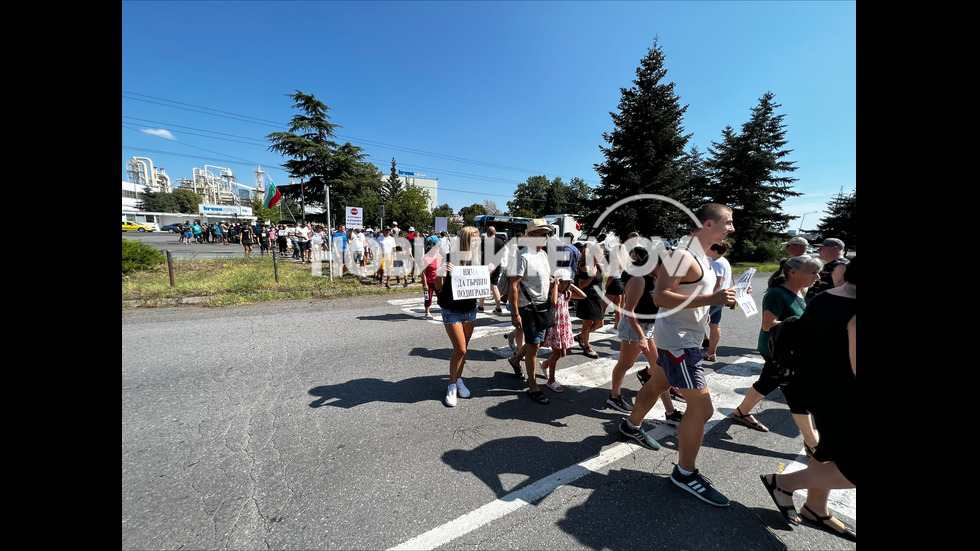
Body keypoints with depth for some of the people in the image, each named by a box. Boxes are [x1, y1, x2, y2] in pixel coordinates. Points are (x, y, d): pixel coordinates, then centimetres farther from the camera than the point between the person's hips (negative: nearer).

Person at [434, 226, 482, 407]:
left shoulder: (475, 260, 0)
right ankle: (452, 386, 14)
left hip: (470, 310, 5)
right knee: (460, 349, -6)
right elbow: (438, 287, -13)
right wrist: (440, 273, -33)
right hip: (452, 311, -5)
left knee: (463, 349, 14)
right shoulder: (450, 259, -16)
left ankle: (459, 380, 33)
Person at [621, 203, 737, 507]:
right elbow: (660, 296, -27)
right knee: (701, 406, -6)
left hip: (686, 337, 11)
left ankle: (631, 425, 45)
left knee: (657, 384, 24)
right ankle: (685, 473, 11)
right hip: (677, 339, -11)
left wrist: (721, 297, 9)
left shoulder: (699, 254, 12)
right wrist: (710, 299, -29)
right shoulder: (684, 254, -20)